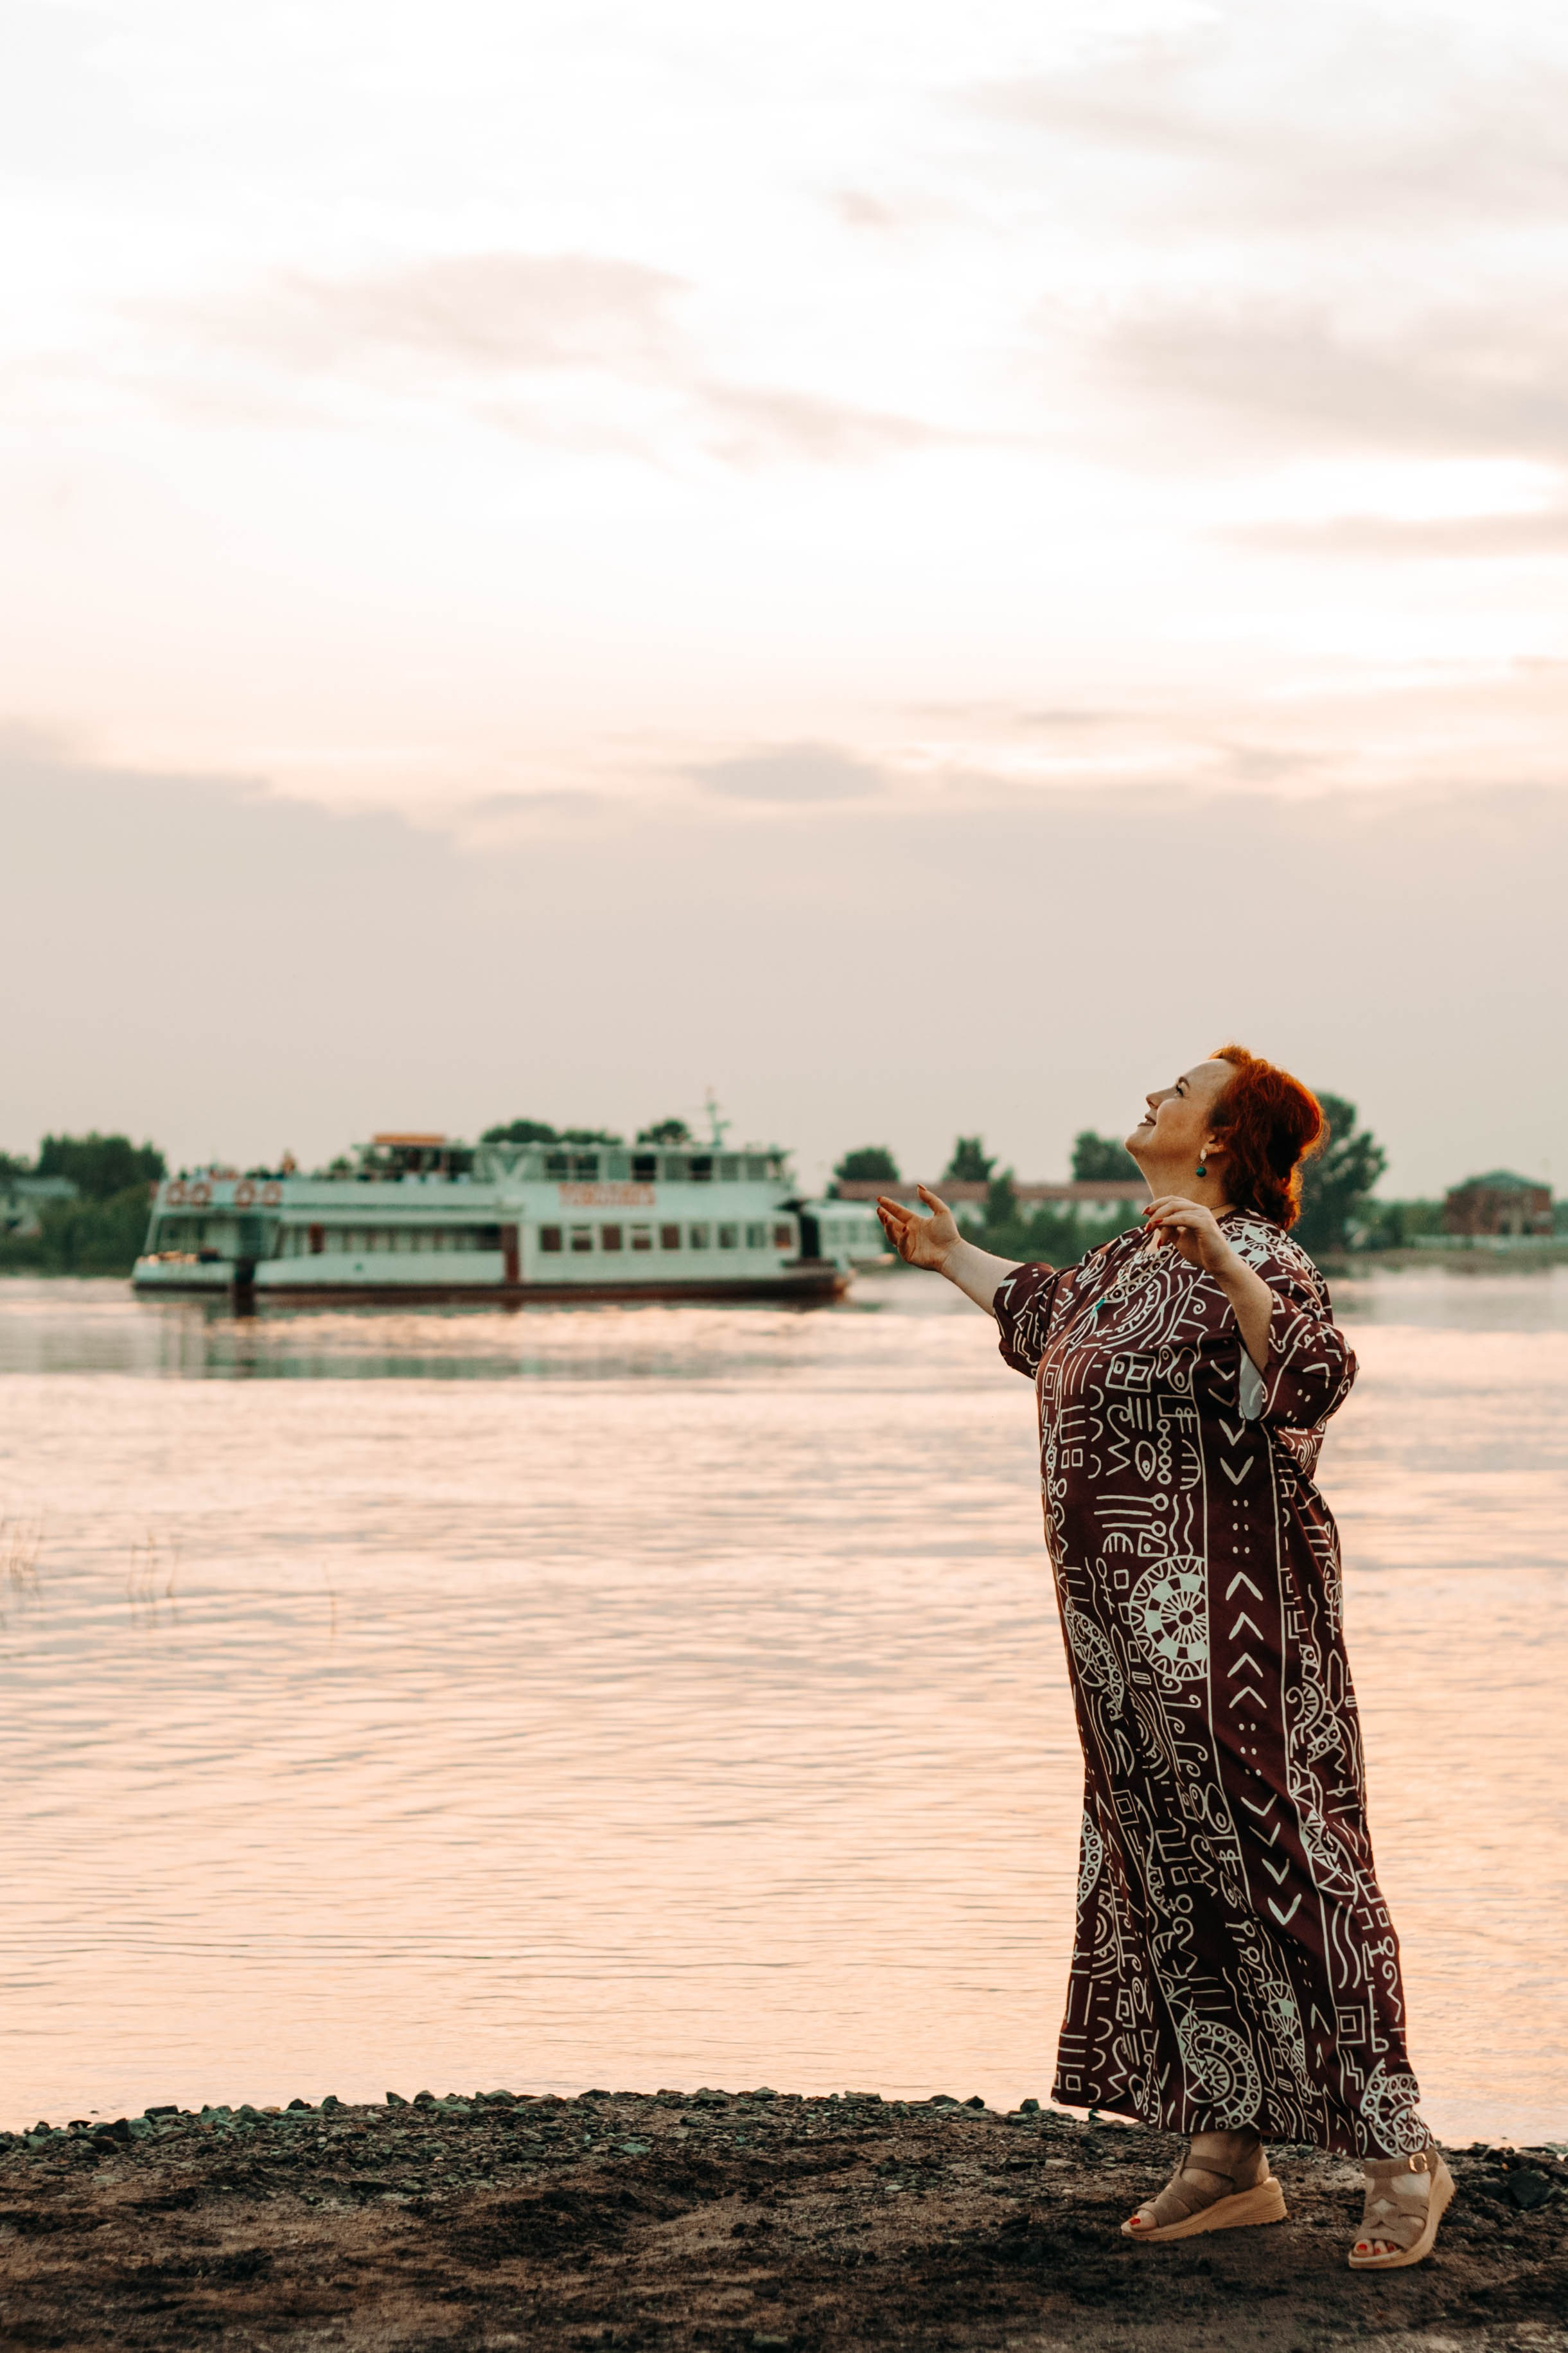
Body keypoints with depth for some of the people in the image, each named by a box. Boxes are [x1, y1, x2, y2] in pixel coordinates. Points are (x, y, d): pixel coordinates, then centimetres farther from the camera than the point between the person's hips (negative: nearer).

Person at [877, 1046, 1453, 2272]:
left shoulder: (1252, 1258, -14)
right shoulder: (1131, 1259, 14)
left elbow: (1317, 1369, -32)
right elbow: (1050, 1313, 35)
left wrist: (1225, 1269, -43)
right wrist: (951, 1256, 43)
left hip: (1227, 1624, -9)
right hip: (1135, 1630, 10)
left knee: (1274, 1861, -7)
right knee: (1168, 1874, 12)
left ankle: (1398, 2150, 2)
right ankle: (1229, 2158, 20)